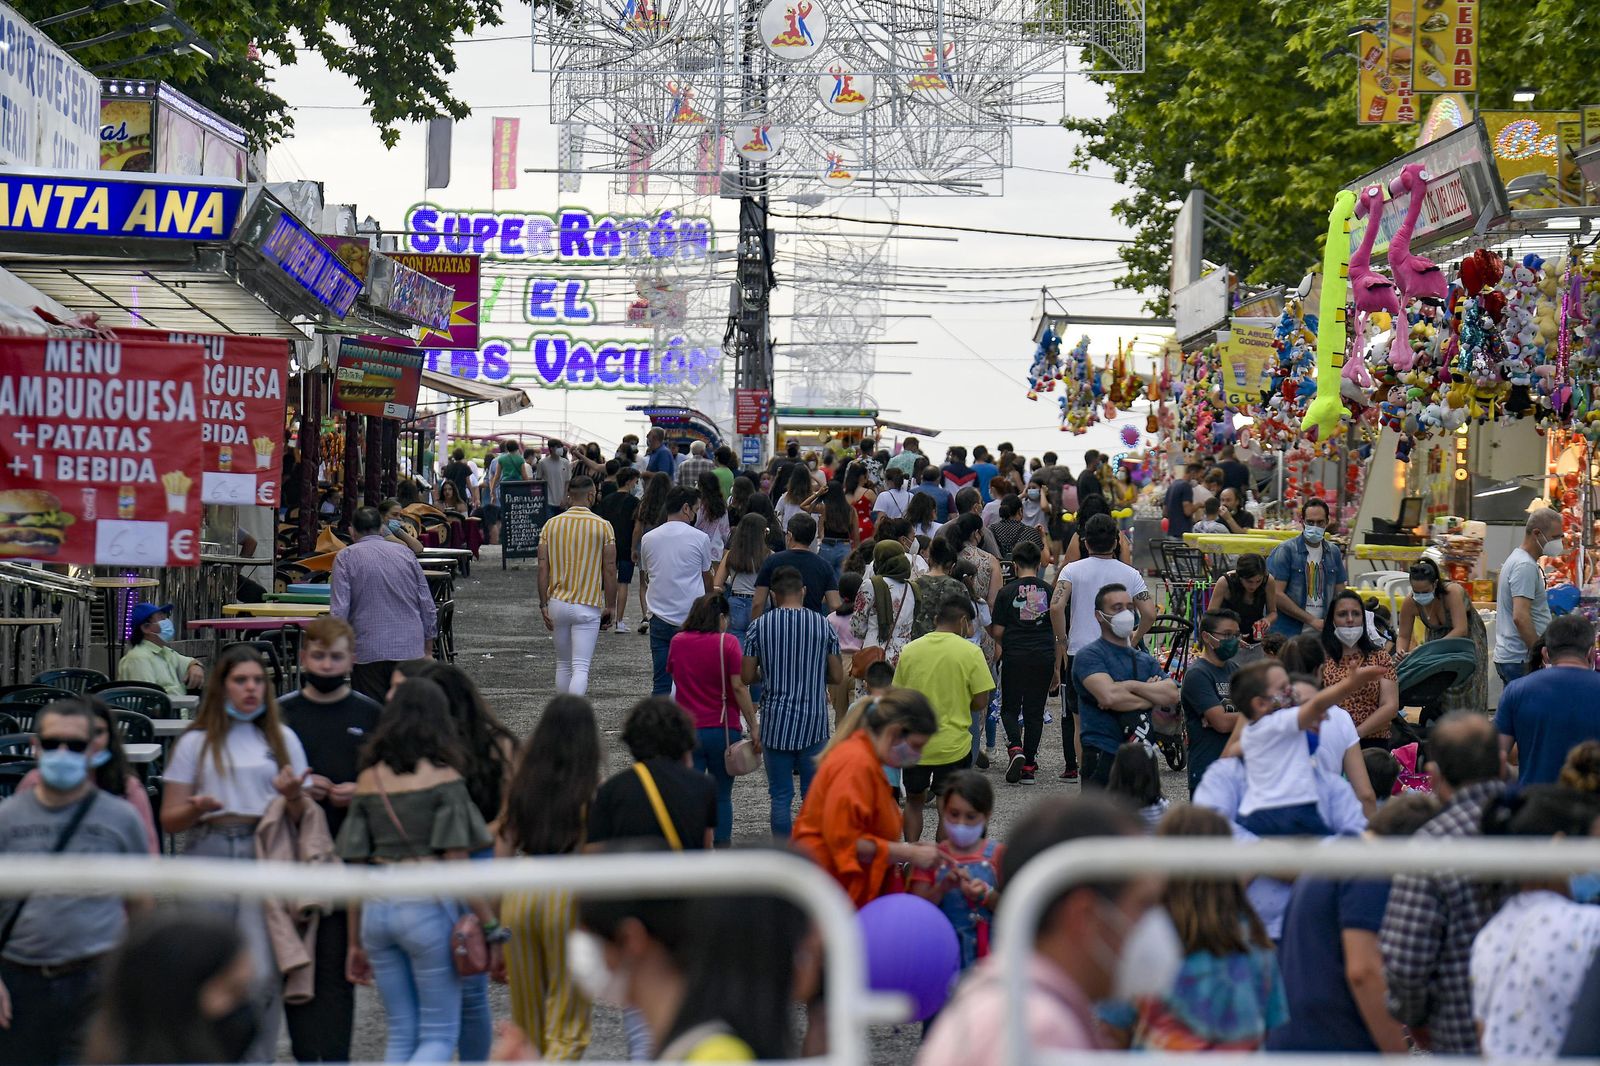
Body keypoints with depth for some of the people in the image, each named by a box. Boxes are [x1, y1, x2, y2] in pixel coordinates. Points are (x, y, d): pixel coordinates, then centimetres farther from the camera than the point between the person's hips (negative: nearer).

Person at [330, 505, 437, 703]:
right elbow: (428, 607, 9)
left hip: (368, 652, -3)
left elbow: (339, 611, -9)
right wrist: (428, 650, 18)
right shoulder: (405, 554, 8)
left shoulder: (345, 557, -2)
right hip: (410, 650, 3)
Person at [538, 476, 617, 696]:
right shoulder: (603, 527, -5)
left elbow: (543, 568, 0)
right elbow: (610, 571, -5)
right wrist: (609, 607, 4)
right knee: (581, 667, -7)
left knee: (563, 664, 18)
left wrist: (544, 605, 4)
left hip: (557, 602, 4)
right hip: (588, 605, -4)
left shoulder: (551, 525, 2)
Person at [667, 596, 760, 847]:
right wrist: (754, 727, -10)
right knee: (722, 796, 12)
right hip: (723, 730, -2)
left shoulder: (677, 642, 4)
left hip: (687, 730, 2)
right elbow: (739, 687, -12)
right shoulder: (728, 643, -7)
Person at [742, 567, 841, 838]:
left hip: (776, 723, -1)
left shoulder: (760, 626, -4)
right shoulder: (822, 625, -2)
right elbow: (837, 677, 2)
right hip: (814, 723, 1)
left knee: (780, 797, 5)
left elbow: (747, 676, -2)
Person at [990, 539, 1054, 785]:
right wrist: (1057, 669, 15)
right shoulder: (1049, 592, 5)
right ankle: (1029, 766, 10)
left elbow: (997, 632, -1)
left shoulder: (1007, 592, -1)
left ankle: (1015, 747, -15)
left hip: (1014, 657, -2)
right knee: (1034, 711, 10)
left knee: (1009, 708, 11)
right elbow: (1059, 633, 7)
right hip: (1044, 657, 2)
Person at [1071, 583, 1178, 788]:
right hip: (1103, 758, -7)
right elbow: (1109, 696, -19)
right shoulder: (1089, 655, -2)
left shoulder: (1146, 661, 18)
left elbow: (1172, 695, 1)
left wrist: (1131, 686, -11)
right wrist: (1153, 696, -3)